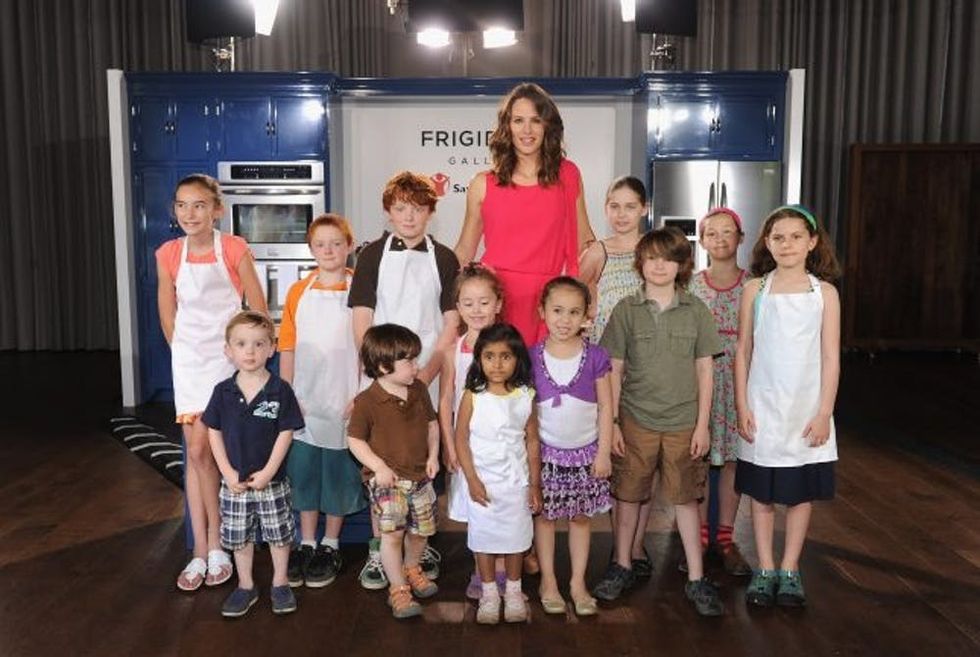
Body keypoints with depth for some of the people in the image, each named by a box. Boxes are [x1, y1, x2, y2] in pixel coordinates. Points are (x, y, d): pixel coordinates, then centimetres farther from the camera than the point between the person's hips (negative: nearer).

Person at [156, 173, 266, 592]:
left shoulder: (234, 249, -9)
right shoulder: (168, 255, 0)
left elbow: (258, 307, -3)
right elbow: (168, 312, 11)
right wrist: (182, 350, 11)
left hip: (228, 358, -3)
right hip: (189, 362, 3)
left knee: (205, 452, -7)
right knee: (197, 454, 5)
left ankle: (215, 546, 11)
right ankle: (201, 552, 15)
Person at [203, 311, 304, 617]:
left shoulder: (280, 390, -11)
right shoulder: (223, 391, -4)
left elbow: (286, 433, -10)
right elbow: (214, 432, 0)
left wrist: (268, 472, -15)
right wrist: (227, 472, -8)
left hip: (271, 480, -2)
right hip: (234, 481, 2)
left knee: (279, 534, 10)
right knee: (239, 535, 14)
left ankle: (280, 583, 29)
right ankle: (246, 586, 31)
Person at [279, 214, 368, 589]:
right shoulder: (298, 292, 5)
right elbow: (287, 348, 6)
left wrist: (361, 396, -10)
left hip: (344, 399, -3)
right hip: (304, 400, 3)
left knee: (338, 471, 7)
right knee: (302, 470, 10)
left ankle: (330, 547, 22)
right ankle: (306, 544, 25)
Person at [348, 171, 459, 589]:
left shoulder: (443, 259, 6)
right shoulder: (372, 256, 5)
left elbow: (451, 323, 2)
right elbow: (362, 321, 1)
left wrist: (426, 373, -9)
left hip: (429, 378, 1)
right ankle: (378, 551, 14)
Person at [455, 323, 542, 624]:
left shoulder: (525, 397, -6)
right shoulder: (472, 397, -11)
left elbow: (532, 441, 1)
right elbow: (461, 439, -7)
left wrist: (535, 484, 2)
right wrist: (472, 480, -11)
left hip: (516, 482, 2)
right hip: (483, 482, -1)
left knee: (516, 536, 12)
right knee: (484, 537, 10)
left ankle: (513, 591, 31)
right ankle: (489, 593, 27)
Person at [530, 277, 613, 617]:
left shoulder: (595, 357, -7)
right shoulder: (532, 357, -6)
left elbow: (605, 407, -3)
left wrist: (603, 453, -5)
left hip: (585, 452, 0)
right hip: (546, 451, 0)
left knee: (581, 517, 10)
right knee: (544, 515, 9)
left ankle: (578, 582, 24)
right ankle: (548, 581, 25)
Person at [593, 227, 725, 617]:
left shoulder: (696, 311, 0)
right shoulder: (626, 310, -1)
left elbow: (704, 371, 3)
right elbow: (614, 371, 1)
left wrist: (702, 424, -1)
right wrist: (610, 423, -3)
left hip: (683, 423, 0)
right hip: (636, 420, 0)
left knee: (686, 499, 8)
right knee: (628, 495, 10)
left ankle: (696, 579, 20)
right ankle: (622, 567, 28)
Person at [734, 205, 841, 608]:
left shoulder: (824, 292, -1)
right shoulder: (755, 289, 0)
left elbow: (831, 357, -1)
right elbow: (743, 351, 2)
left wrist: (824, 413, -6)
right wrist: (742, 406, -2)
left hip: (807, 408, 0)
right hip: (763, 408, 0)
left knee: (802, 491, 8)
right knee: (761, 491, 8)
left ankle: (790, 571, 23)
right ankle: (765, 570, 21)